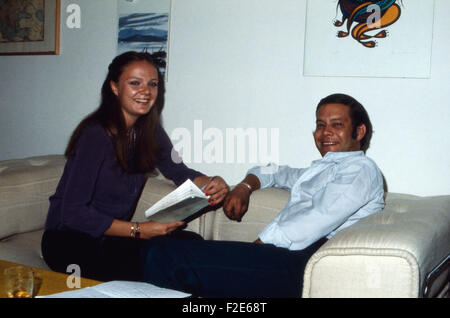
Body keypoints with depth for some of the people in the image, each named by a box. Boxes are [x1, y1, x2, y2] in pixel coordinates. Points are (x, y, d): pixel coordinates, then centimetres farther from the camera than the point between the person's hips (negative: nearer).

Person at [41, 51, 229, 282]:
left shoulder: (149, 131, 1)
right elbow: (73, 213, -22)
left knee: (190, 243, -16)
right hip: (70, 240, -6)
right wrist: (138, 230, -27)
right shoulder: (95, 135, -21)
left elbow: (179, 171, 9)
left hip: (114, 236, 7)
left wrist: (211, 184, -14)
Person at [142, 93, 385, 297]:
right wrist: (245, 186, 21)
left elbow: (318, 221, -13)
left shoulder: (360, 168, 4)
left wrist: (260, 243, -13)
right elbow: (278, 173, 45)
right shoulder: (322, 169, 31)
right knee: (164, 249, -5)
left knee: (168, 256, -22)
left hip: (298, 262, -9)